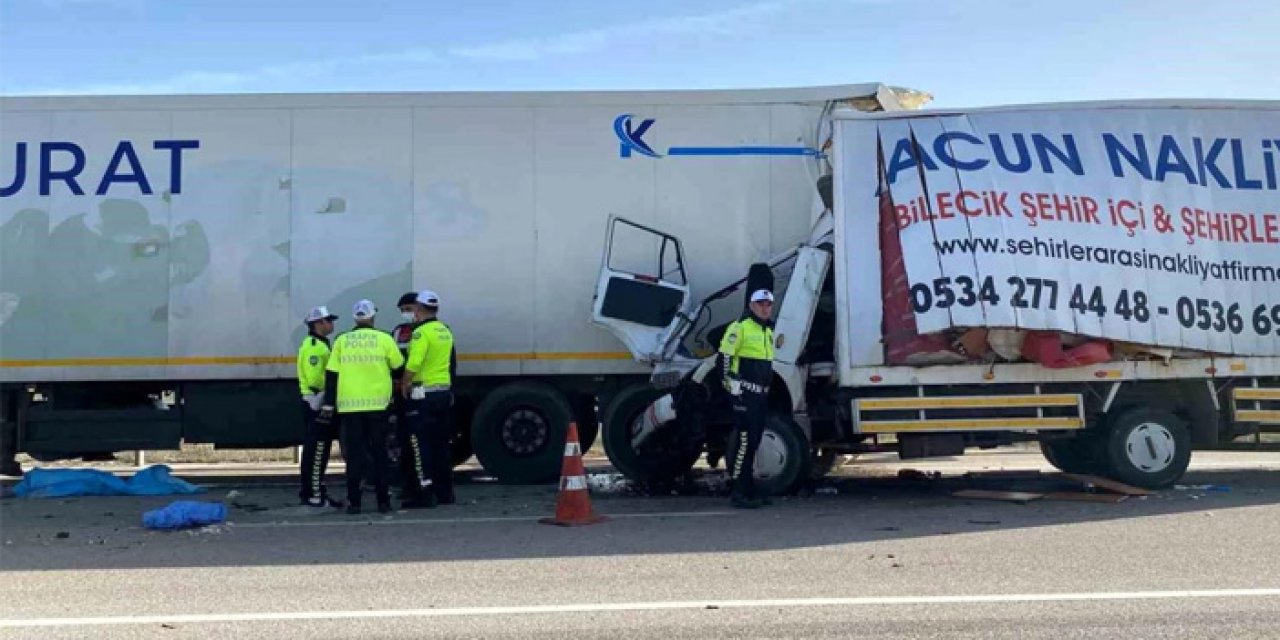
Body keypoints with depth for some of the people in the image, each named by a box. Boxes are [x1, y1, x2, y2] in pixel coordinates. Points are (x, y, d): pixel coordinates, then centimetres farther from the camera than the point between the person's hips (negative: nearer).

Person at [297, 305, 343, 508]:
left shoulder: (320, 344, 20)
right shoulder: (313, 346, -14)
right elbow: (315, 380, -22)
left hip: (321, 403, 11)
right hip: (316, 403, -11)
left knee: (320, 451, 13)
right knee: (315, 451, -8)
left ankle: (316, 491, 19)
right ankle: (312, 494, -5)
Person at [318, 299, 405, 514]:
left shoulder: (342, 341, 5)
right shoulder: (384, 339, 0)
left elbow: (331, 375, 3)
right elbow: (399, 368, 7)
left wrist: (328, 404, 7)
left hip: (350, 405, 1)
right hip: (377, 404, -1)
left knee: (354, 454, 6)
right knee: (379, 452, 7)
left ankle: (353, 501, 5)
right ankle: (383, 500, 8)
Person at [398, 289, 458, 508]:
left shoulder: (422, 332, -14)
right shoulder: (445, 331, 13)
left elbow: (413, 365, -23)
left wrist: (404, 385, -10)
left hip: (424, 394, -8)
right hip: (444, 392, 8)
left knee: (421, 446, -3)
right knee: (441, 444, 14)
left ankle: (426, 494, -5)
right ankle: (445, 492, 18)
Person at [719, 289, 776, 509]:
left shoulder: (768, 331, 20)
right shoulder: (740, 327, -7)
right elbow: (725, 356, -14)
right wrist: (731, 384, -18)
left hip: (761, 394, 9)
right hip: (744, 393, -9)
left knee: (753, 441, 13)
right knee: (743, 440, -11)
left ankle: (749, 489, 20)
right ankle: (738, 492, -8)